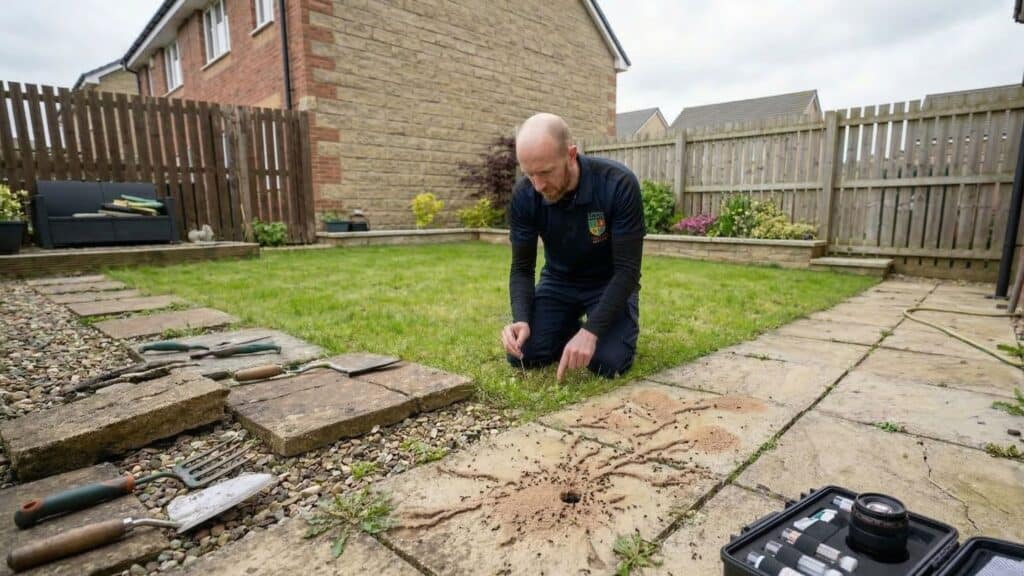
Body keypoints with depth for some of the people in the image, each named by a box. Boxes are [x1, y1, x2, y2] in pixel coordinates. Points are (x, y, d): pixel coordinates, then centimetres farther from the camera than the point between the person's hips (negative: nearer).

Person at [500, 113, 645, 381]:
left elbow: (627, 269, -27)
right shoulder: (524, 196, -19)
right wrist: (521, 319, -29)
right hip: (558, 280, 3)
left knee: (608, 363, -23)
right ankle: (569, 327, 17)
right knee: (521, 356, -13)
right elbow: (522, 268, -10)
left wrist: (590, 331, -36)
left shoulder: (619, 185, -29)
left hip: (609, 282, -2)